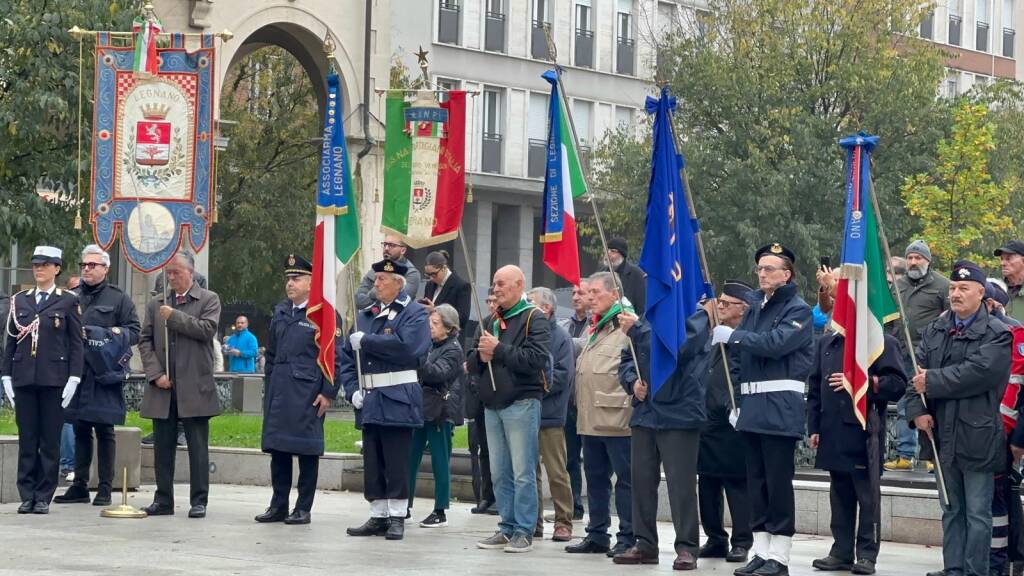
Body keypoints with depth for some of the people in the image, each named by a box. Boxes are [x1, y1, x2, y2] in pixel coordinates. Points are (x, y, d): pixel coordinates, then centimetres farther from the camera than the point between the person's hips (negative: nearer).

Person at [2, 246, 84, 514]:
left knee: (50, 440, 0)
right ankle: (27, 496, 7)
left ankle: (44, 497, 5)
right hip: (24, 379, 3)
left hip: (54, 379, -3)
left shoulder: (68, 301, 3)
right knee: (27, 439, 3)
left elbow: (77, 343, 1)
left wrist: (73, 379, -7)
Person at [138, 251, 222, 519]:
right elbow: (145, 340, 10)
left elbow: (207, 329, -12)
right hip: (163, 387, 4)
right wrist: (155, 373, -3)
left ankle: (199, 501, 3)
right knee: (162, 446, 6)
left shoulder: (209, 300, 4)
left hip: (194, 387, -4)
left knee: (198, 447, -1)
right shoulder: (156, 304, 14)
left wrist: (174, 316, -11)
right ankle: (163, 500, 13)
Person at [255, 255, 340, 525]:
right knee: (277, 448, 7)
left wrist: (328, 393, -12)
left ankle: (303, 509, 5)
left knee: (307, 452, 0)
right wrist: (268, 389, 16)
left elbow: (334, 358, -7)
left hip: (308, 393, -6)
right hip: (279, 392, 6)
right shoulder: (280, 312, 15)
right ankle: (278, 506, 15)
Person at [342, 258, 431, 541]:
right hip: (369, 401, 6)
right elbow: (347, 358, 16)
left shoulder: (414, 313, -3)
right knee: (372, 463, 9)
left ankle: (397, 518, 5)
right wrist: (353, 390, 0)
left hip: (397, 401, -6)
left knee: (397, 463, -2)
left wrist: (366, 342, -14)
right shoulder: (365, 316, 16)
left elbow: (407, 346, -22)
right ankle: (378, 516, 16)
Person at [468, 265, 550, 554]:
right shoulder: (489, 321, 18)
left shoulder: (534, 319, -4)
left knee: (523, 472, -6)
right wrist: (480, 355, -6)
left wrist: (498, 350, -16)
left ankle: (524, 531, -3)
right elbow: (471, 363, 17)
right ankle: (507, 528, 15)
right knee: (499, 473, 9)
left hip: (522, 403, -7)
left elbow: (536, 359, -18)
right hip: (492, 405, 7)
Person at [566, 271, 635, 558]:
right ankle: (597, 536, 21)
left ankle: (627, 539, 0)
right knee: (596, 478, 14)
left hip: (616, 419, -9)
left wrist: (629, 404, -17)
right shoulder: (594, 329, 20)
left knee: (625, 479, -3)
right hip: (591, 420, 10)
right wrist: (582, 409, 23)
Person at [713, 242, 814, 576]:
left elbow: (775, 343, -20)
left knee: (778, 482, -6)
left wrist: (732, 335, -14)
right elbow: (737, 355, 18)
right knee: (756, 481, 9)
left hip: (780, 407, -7)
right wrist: (734, 399, 9)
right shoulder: (755, 308, 18)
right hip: (751, 406, 7)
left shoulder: (798, 310, -4)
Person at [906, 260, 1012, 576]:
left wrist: (932, 381, -16)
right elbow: (918, 371, 4)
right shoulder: (935, 330, 12)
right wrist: (917, 409, -11)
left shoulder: (996, 334, -7)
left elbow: (978, 372, -21)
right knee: (952, 510, 13)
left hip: (977, 437, -6)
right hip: (943, 435, 6)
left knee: (977, 512, -1)